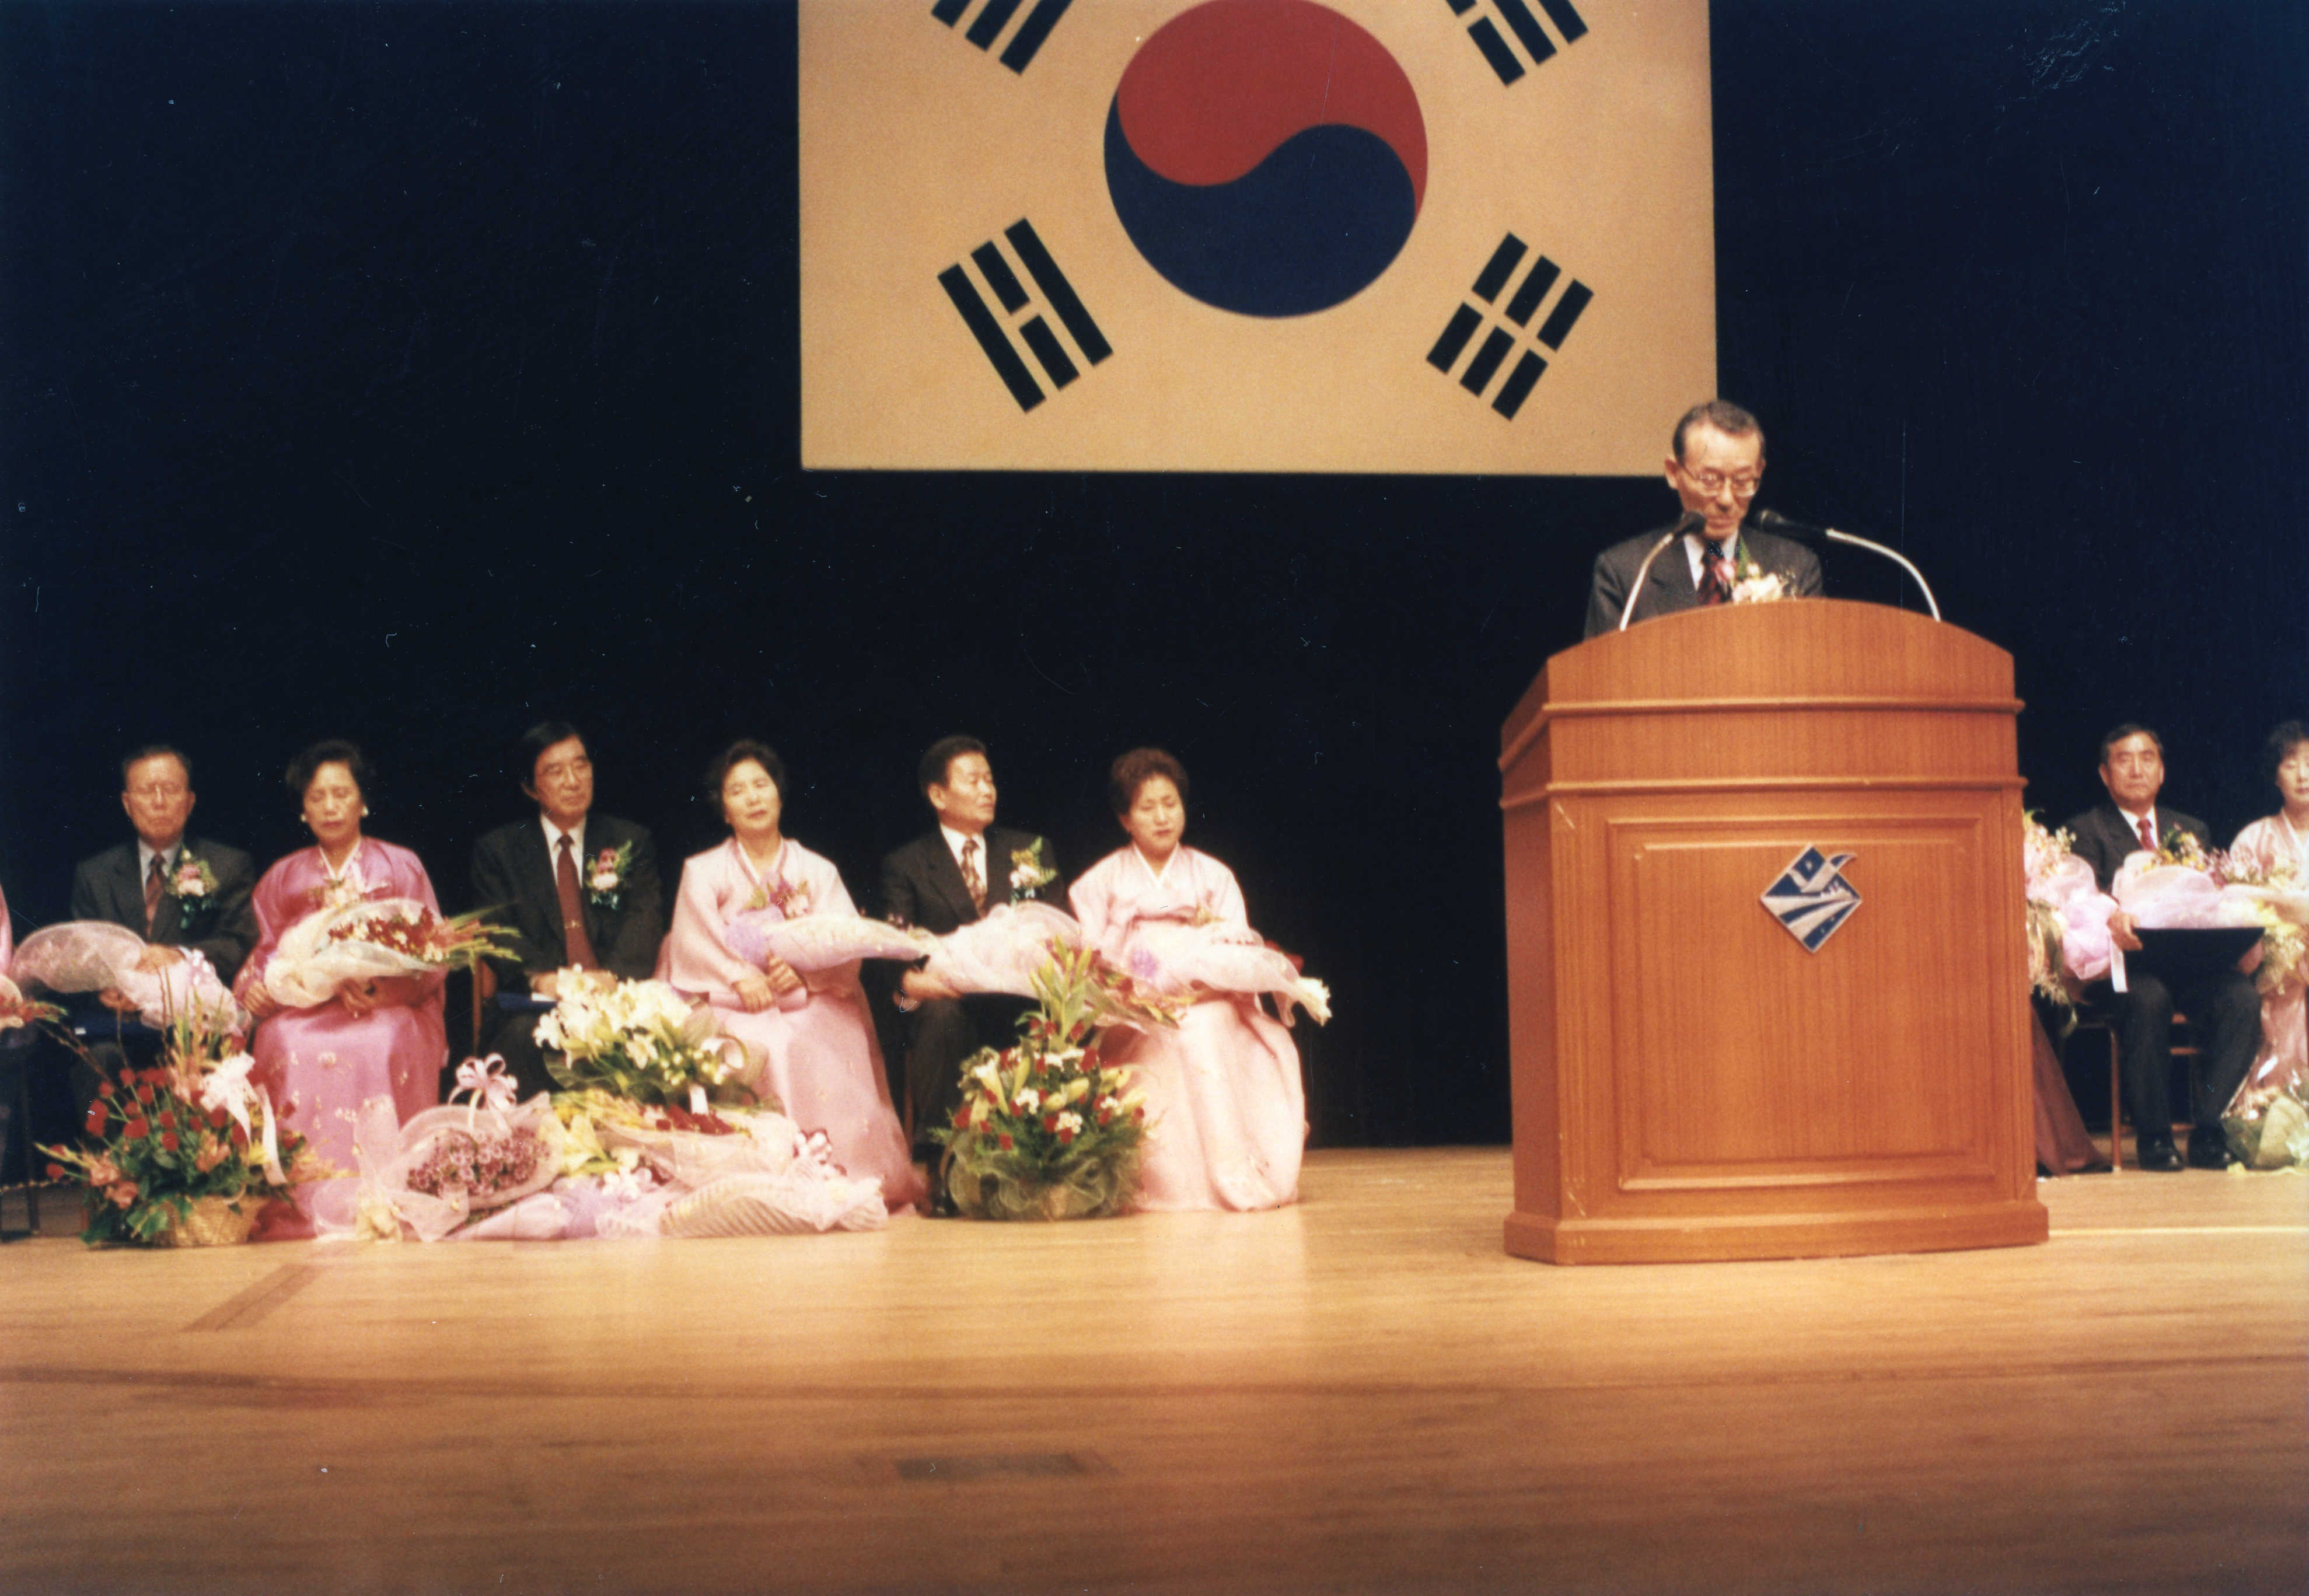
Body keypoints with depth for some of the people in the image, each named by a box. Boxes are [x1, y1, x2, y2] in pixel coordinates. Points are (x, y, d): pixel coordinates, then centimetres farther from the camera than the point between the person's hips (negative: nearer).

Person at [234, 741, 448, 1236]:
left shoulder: (402, 868, 13)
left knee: (380, 1045, -36)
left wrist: (375, 989, -15)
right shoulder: (282, 878, 20)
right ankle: (305, 1206, -33)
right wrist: (254, 990, -11)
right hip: (306, 1011, 2)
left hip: (391, 1012, -2)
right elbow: (267, 956, 13)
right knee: (290, 1045, -33)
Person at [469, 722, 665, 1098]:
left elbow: (646, 919, 3)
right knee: (522, 1035, -34)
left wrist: (612, 975, -19)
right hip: (535, 1004, 0)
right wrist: (539, 977, -19)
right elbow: (497, 929, 2)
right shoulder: (497, 850, 15)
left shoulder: (632, 843, 17)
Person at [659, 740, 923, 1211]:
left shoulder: (819, 871, 16)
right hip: (736, 1009, -1)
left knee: (816, 1047, -31)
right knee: (762, 1049, -32)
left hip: (810, 1003, 1)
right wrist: (740, 978, -19)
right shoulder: (702, 871, 14)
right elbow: (695, 945, -2)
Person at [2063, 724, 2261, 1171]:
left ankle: (2206, 1126, -19)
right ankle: (2153, 1134, -22)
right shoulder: (2086, 830, 10)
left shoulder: (2192, 830, 25)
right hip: (2129, 962, -4)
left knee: (2242, 995, -28)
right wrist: (2113, 919, -31)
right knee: (2148, 998, -37)